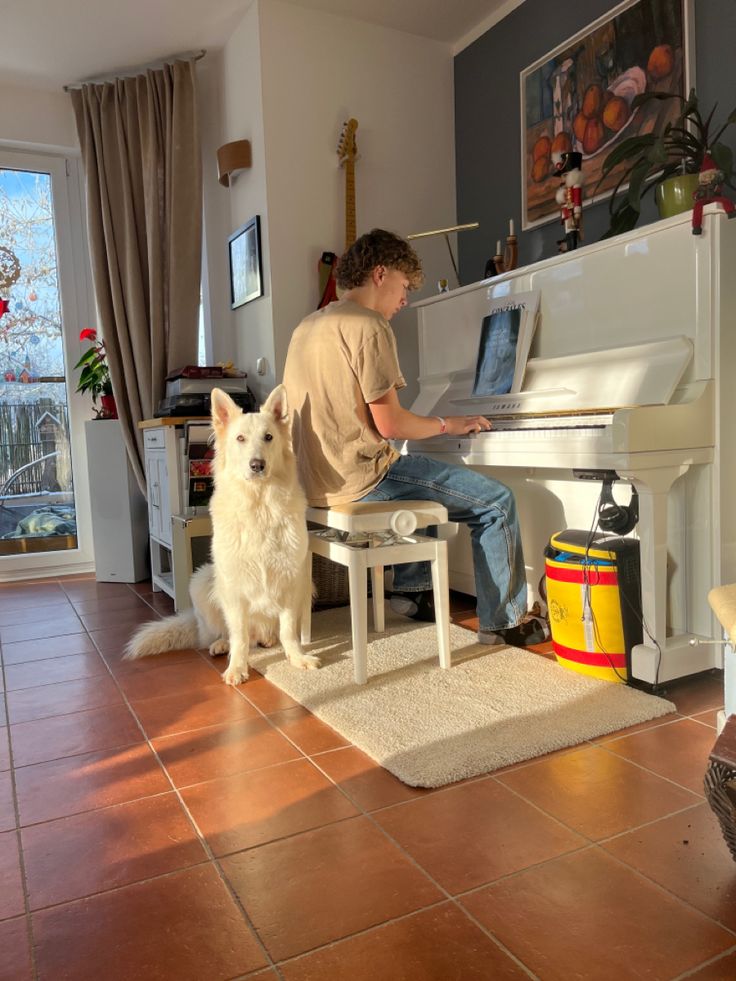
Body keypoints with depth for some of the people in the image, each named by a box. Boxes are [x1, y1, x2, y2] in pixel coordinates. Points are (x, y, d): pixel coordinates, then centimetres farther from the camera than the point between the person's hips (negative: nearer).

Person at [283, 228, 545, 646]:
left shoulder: (307, 326, 15)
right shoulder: (370, 326, -12)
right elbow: (390, 424, -17)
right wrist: (447, 424, 0)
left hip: (318, 481, 10)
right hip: (362, 478, -9)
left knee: (421, 476, 34)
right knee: (498, 501, -2)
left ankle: (413, 589, 33)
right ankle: (505, 621, 7)